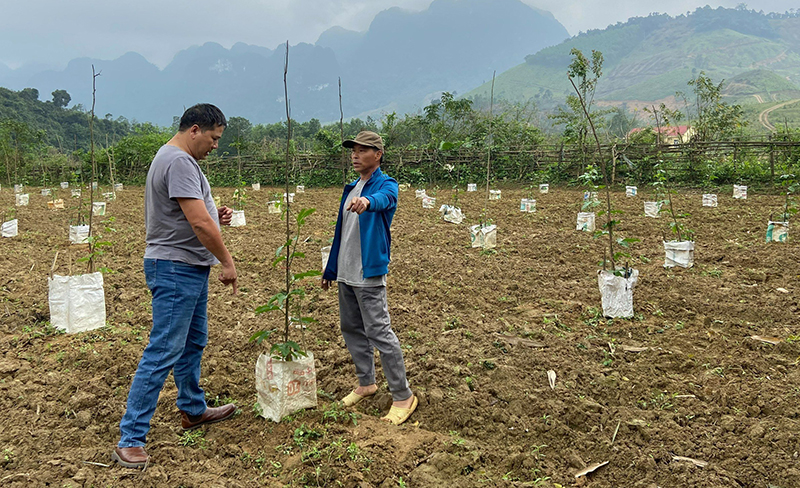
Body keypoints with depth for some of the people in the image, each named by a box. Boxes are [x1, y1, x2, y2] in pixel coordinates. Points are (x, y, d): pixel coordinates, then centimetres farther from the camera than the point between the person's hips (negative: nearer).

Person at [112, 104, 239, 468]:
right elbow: (199, 223, -24)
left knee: (193, 344, 21)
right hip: (176, 270, -11)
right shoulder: (179, 162, -19)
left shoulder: (178, 159, 15)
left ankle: (193, 410, 38)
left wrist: (214, 217, 4)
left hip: (190, 268, 11)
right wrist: (227, 262, -15)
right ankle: (130, 439, 0)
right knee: (163, 353, -8)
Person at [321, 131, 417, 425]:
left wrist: (368, 201, -59)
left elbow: (385, 198, -35)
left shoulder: (386, 185, -8)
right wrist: (330, 270, 21)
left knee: (379, 332, -8)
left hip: (369, 274, -8)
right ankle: (366, 383, 32)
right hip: (346, 274, 9)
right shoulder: (351, 189, 16)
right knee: (351, 329, 16)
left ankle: (403, 396, 2)